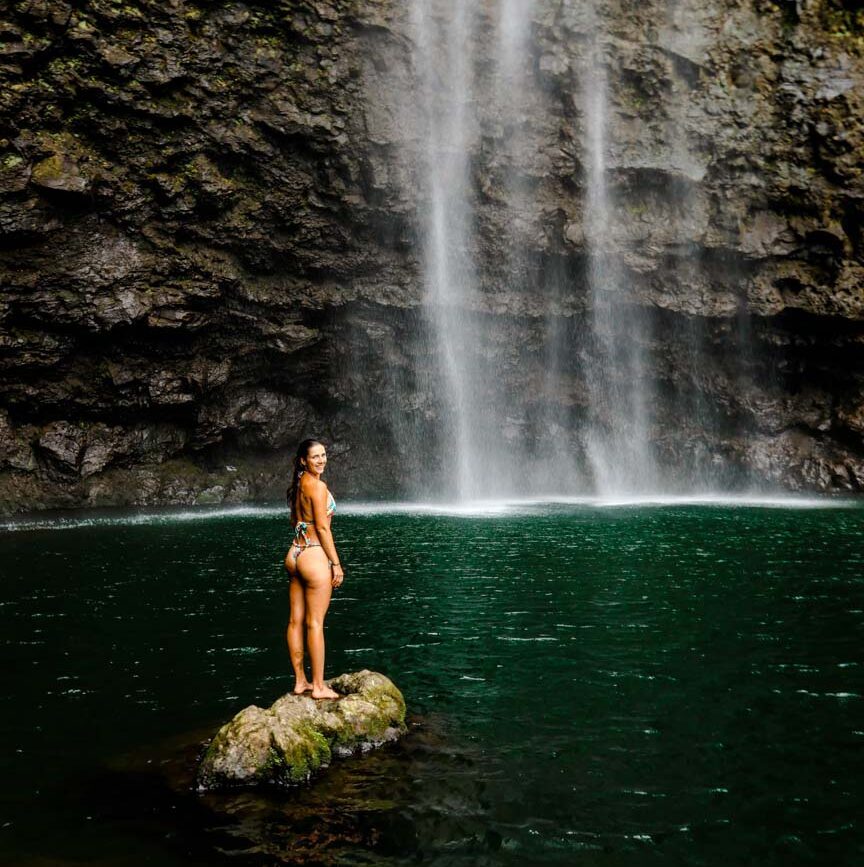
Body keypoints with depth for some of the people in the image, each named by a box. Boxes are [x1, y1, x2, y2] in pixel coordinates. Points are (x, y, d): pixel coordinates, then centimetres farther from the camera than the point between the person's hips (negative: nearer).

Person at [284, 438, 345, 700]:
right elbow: (322, 527, -15)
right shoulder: (318, 486, -13)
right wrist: (336, 563, -11)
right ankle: (319, 686, 3)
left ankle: (300, 681, 20)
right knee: (315, 623, -3)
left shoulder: (298, 484, 12)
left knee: (296, 621, 10)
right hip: (314, 555, -9)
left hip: (294, 553, 9)